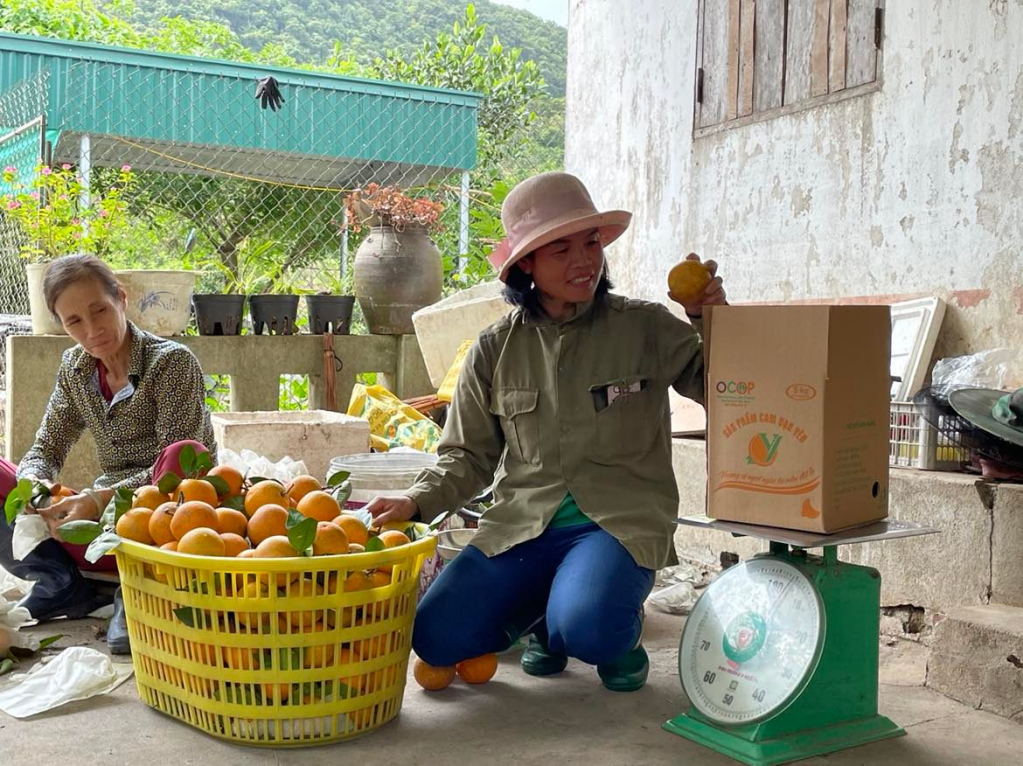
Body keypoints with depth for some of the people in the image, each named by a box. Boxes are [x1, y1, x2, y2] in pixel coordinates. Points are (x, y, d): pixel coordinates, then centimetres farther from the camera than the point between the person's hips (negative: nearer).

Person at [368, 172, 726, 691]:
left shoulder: (646, 329, 1)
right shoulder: (496, 350, 7)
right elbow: (470, 456, 12)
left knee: (587, 632, -32)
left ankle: (621, 629, 7)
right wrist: (417, 502, -5)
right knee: (436, 638, -14)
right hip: (520, 526, 3)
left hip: (619, 523, -3)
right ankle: (548, 614, 15)